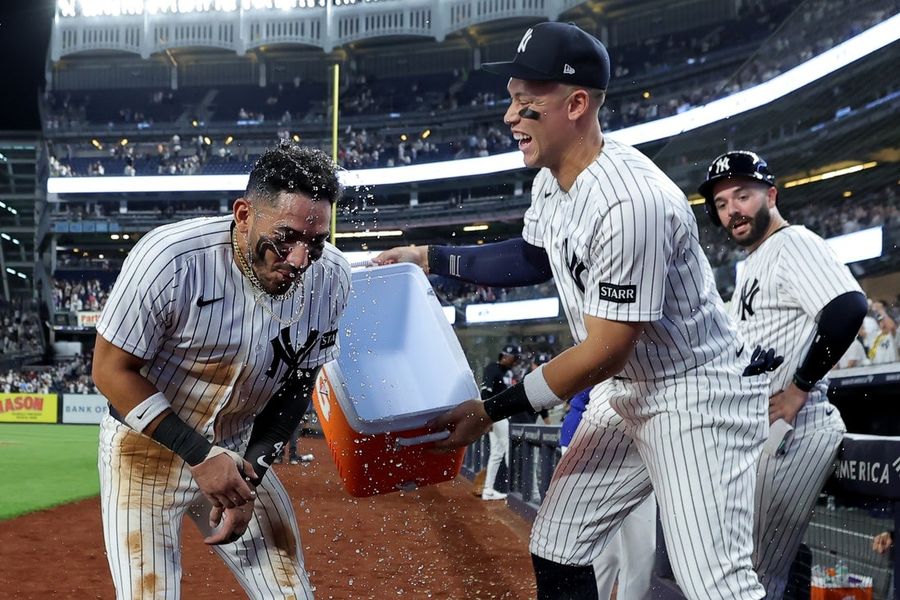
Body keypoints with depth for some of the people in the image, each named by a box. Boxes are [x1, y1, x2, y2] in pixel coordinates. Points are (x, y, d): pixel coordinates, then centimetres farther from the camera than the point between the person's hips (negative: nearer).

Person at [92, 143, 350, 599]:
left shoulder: (330, 278, -14)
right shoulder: (169, 258, -28)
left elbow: (296, 384, 0)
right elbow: (111, 370, -19)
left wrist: (251, 477, -8)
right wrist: (201, 455, -25)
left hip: (240, 453, 4)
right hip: (146, 447, -4)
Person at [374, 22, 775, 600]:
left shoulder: (629, 201, -29)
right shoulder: (552, 178, 0)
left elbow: (603, 352, -24)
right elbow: (534, 256, 22)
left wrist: (492, 410, -18)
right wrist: (431, 257, 15)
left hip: (699, 395, -9)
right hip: (625, 390, 10)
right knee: (555, 551, 11)